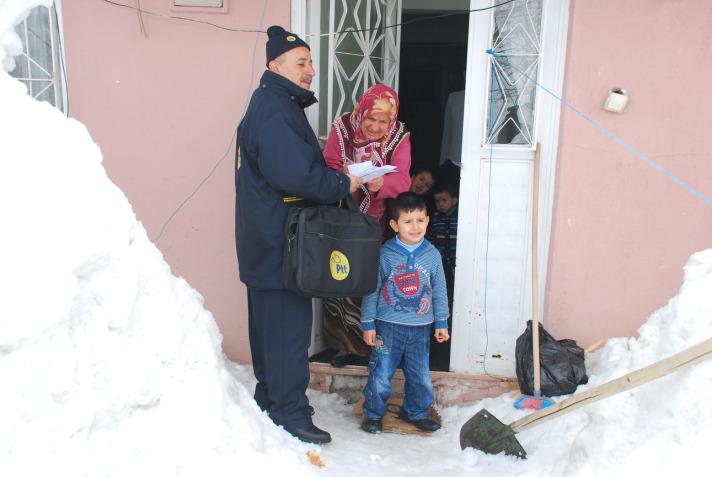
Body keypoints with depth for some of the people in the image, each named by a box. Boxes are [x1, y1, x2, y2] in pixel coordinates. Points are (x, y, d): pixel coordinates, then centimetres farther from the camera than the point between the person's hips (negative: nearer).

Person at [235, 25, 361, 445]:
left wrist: (335, 178, 4)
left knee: (271, 320, 18)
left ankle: (270, 400, 33)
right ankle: (290, 411, 11)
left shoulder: (280, 106, 17)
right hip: (279, 241, -11)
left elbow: (303, 165, 18)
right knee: (289, 323, -2)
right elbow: (294, 174, -27)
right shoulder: (273, 111, -17)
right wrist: (343, 185, -15)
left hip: (268, 241, 11)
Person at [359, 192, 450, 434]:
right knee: (381, 373, 2)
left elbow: (439, 291, 9)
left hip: (421, 328, 3)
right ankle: (373, 413, 22)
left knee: (420, 375, 14)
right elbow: (371, 291, -4)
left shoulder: (432, 255, 1)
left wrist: (441, 323, 9)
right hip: (388, 326, -3)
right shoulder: (384, 254, -8)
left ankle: (416, 411, 34)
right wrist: (368, 324, -4)